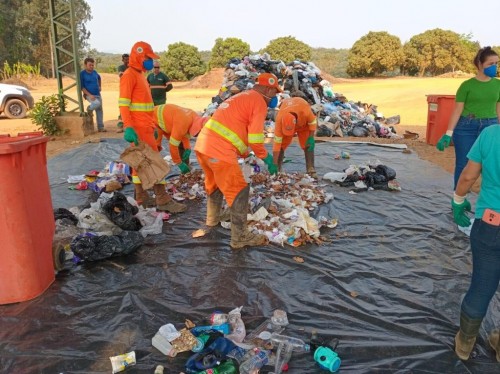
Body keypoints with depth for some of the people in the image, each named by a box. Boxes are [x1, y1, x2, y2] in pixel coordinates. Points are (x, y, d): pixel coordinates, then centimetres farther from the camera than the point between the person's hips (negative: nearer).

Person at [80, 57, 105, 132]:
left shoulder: (95, 72, 8)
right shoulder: (82, 74, -8)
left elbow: (99, 78, 32)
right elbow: (82, 87, -11)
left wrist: (99, 87, 19)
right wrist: (90, 95, -19)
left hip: (98, 94, 6)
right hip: (89, 95, -6)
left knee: (99, 111, 6)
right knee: (97, 103, -32)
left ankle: (100, 127, 16)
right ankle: (89, 109, 2)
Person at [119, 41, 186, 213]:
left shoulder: (140, 75, 19)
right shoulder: (129, 75, -10)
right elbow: (123, 104, -18)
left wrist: (151, 126, 21)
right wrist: (128, 128, -26)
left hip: (145, 127, 9)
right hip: (139, 128, -9)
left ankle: (141, 199, 17)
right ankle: (163, 200, -4)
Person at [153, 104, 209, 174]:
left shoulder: (195, 117, -15)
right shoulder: (182, 123, -40)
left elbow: (185, 133, 2)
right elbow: (173, 145, -33)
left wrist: (187, 149, -12)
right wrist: (179, 164, -23)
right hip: (155, 119, -8)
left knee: (182, 145, 5)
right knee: (155, 147, -21)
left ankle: (187, 171, 13)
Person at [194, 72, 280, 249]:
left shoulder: (241, 97, 27)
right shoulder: (258, 101, -2)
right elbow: (255, 137, -10)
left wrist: (246, 156, 31)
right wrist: (267, 159, 3)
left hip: (203, 145, 10)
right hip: (219, 151, -10)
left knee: (215, 183, 29)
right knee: (238, 191, -1)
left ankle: (213, 218, 46)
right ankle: (240, 237, 2)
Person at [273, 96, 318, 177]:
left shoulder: (305, 110, -45)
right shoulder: (279, 119, -41)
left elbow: (313, 122, -20)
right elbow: (277, 142, -36)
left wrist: (311, 137, -24)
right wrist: (274, 164, -35)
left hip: (304, 122, 0)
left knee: (308, 145, -10)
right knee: (281, 145, -10)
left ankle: (311, 170, -5)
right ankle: (278, 169, 0)